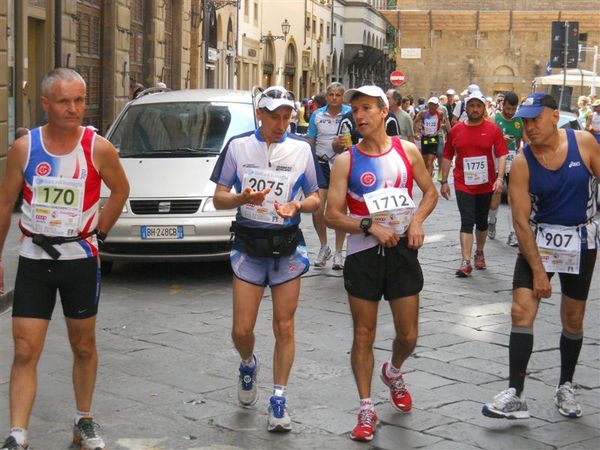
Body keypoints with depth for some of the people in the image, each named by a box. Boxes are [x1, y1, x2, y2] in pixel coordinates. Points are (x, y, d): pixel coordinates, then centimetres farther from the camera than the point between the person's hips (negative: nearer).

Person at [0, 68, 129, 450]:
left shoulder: (99, 149, -8)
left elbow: (120, 191, 9)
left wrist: (97, 233, 1)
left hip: (80, 259, 0)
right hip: (34, 259, 0)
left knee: (84, 347, 13)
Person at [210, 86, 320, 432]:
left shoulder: (302, 149, 3)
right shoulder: (238, 146, 1)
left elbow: (315, 199, 7)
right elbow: (219, 198, 1)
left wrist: (296, 205, -16)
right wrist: (244, 198, -21)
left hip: (288, 247, 0)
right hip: (249, 246, 0)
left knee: (284, 328, 2)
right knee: (242, 330, -1)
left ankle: (279, 400, 13)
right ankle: (248, 365, 33)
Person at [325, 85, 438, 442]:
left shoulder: (407, 150, 1)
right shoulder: (346, 161, -5)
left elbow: (430, 191, 12)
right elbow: (333, 215, -7)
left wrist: (417, 220, -6)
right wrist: (370, 226, -20)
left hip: (402, 250, 2)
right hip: (363, 254, -1)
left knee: (408, 335, 8)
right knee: (364, 336, 3)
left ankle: (394, 373, 41)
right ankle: (367, 410, 15)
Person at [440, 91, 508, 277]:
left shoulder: (493, 130, -3)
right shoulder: (456, 130, 2)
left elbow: (502, 155, -6)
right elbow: (447, 157, 8)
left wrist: (500, 178, -19)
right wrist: (444, 181, 7)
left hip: (486, 185, 1)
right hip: (463, 185, -1)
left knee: (482, 221, 16)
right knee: (467, 221, -9)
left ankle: (479, 253, 36)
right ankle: (466, 262, -13)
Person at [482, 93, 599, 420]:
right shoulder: (522, 162, -14)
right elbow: (521, 220, -13)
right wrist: (537, 270, -16)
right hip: (539, 239, -1)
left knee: (573, 319, 11)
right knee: (522, 312, -11)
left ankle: (566, 388, 29)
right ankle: (515, 396, -8)